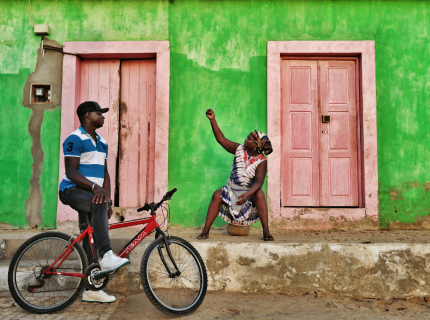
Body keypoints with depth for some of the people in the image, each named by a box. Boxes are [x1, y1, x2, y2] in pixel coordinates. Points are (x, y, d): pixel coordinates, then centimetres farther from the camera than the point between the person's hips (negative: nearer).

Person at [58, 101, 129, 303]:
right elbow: (71, 172, -17)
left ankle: (91, 290, 11)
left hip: (93, 193, 7)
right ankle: (106, 257, -39)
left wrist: (108, 200, 8)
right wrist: (95, 187, -31)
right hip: (73, 190, -7)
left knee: (91, 239, 5)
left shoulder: (102, 143, 17)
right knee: (98, 203, -37)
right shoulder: (75, 139, -8)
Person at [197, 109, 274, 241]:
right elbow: (221, 139, -2)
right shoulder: (239, 149, -5)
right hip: (232, 190, 3)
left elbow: (258, 183, -25)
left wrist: (247, 195, -42)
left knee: (260, 194, -33)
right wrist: (212, 120, -8)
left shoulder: (261, 161, -16)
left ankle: (266, 232, -27)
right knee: (217, 195, -23)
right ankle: (205, 231, -19)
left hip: (249, 192, -3)